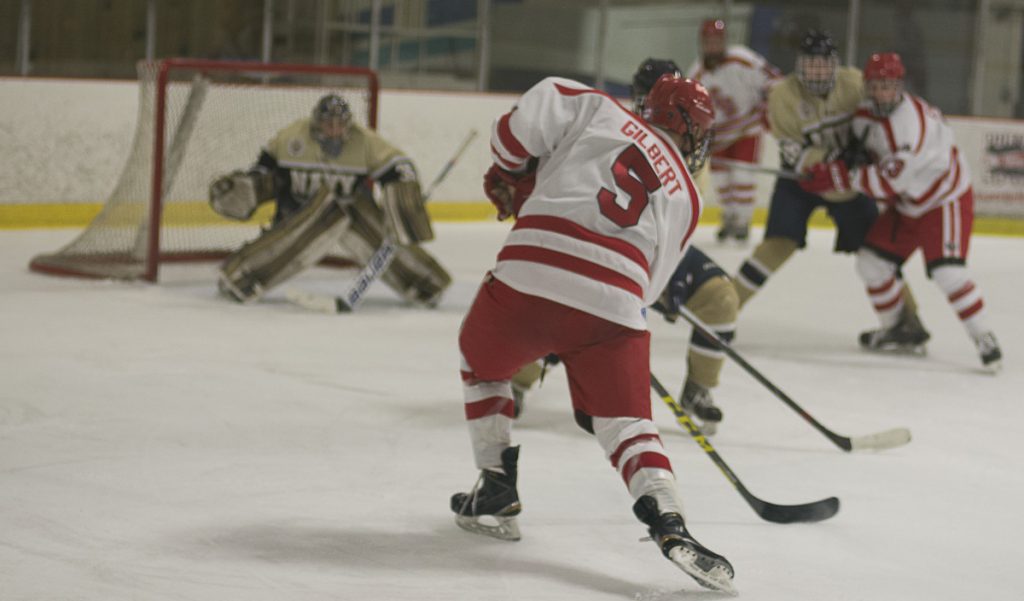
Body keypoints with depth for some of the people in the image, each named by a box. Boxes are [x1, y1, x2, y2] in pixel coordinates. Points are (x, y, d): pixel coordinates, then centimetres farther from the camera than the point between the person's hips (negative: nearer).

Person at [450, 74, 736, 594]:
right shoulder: (685, 196, 23)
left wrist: (509, 173, 20)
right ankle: (667, 521, -15)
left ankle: (496, 491, 26)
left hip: (529, 276, 0)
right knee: (626, 420, 9)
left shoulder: (600, 109, 18)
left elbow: (529, 116, 3)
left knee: (481, 361, 28)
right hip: (615, 306, 1)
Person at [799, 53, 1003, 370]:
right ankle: (902, 329, 21)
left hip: (946, 200, -8)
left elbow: (889, 180, -34)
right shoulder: (865, 114, -5)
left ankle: (985, 340, -11)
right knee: (872, 261, 3)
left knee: (946, 271, -22)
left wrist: (836, 177, -30)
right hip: (906, 204, 8)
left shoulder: (915, 123, -32)